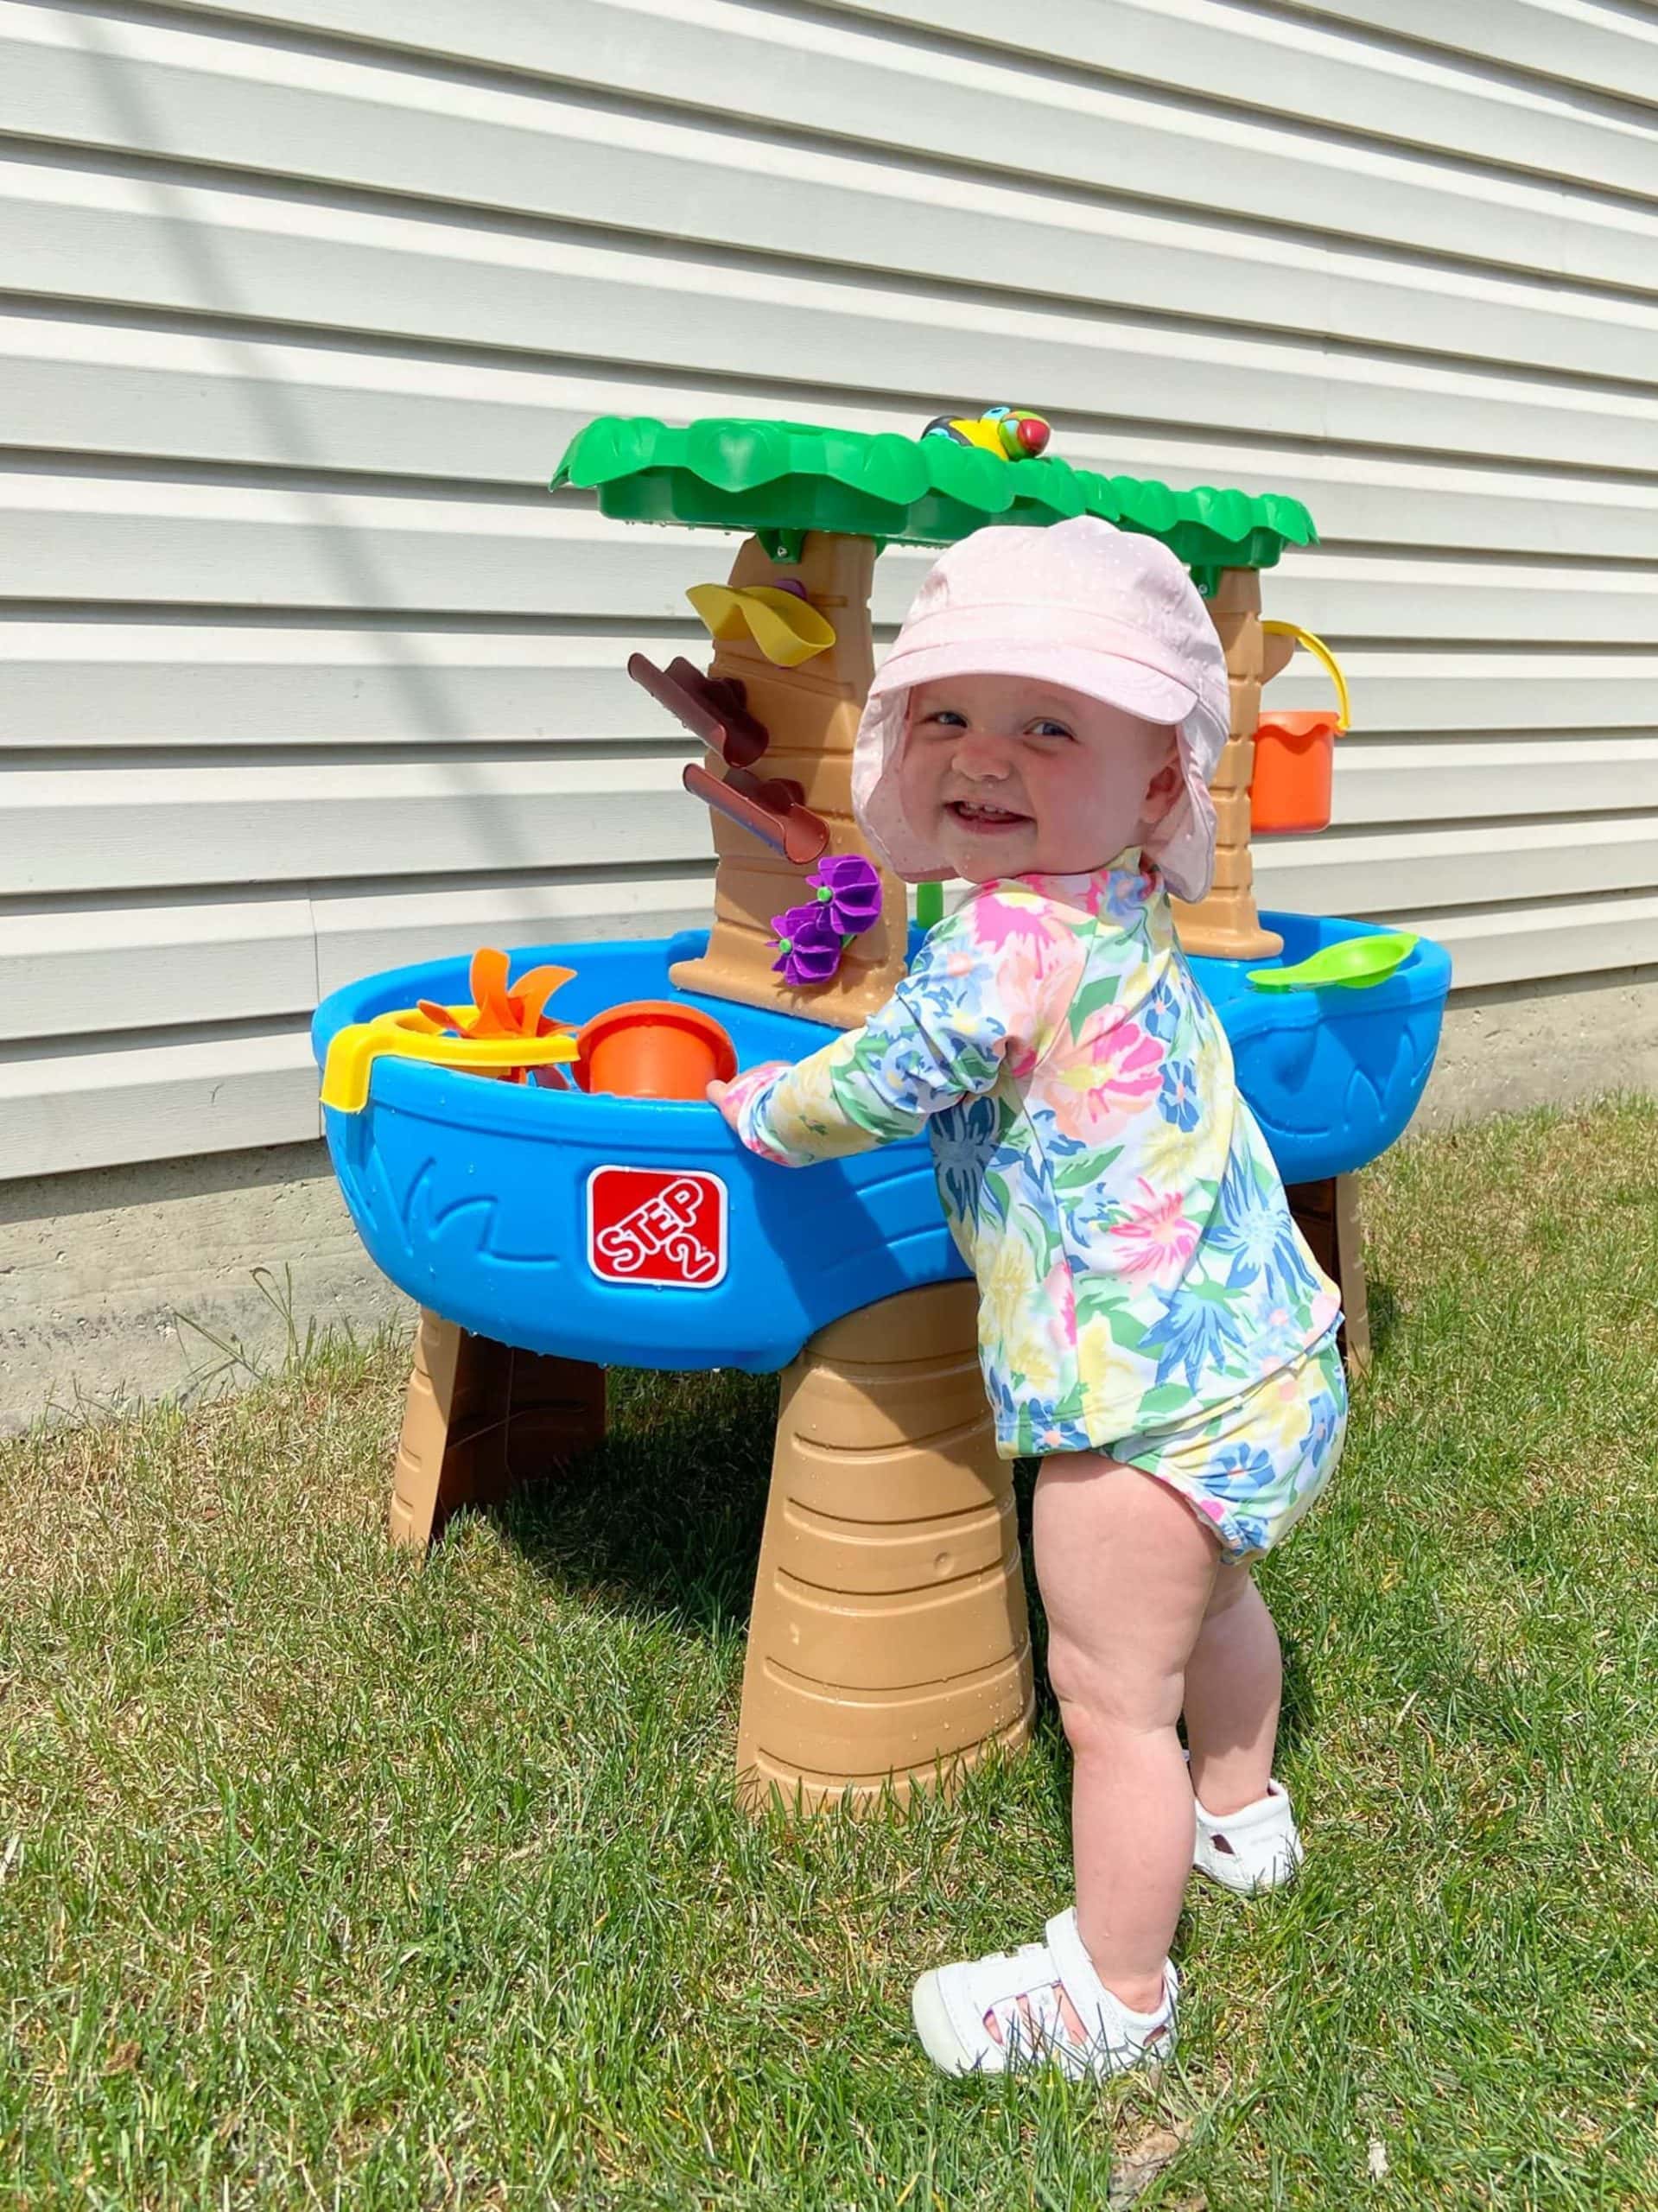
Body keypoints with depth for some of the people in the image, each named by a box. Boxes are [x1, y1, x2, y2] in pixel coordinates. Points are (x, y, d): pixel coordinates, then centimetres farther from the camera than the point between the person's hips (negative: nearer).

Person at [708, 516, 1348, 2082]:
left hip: (1151, 1403, -10)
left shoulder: (1004, 945, -24)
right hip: (1270, 1365, 10)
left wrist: (753, 1105, 4)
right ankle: (1237, 1817, 58)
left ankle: (1113, 1998, 26)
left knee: (1111, 1695, 6)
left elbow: (860, 1094, -15)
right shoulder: (1126, 921, 7)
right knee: (1210, 1597, 32)